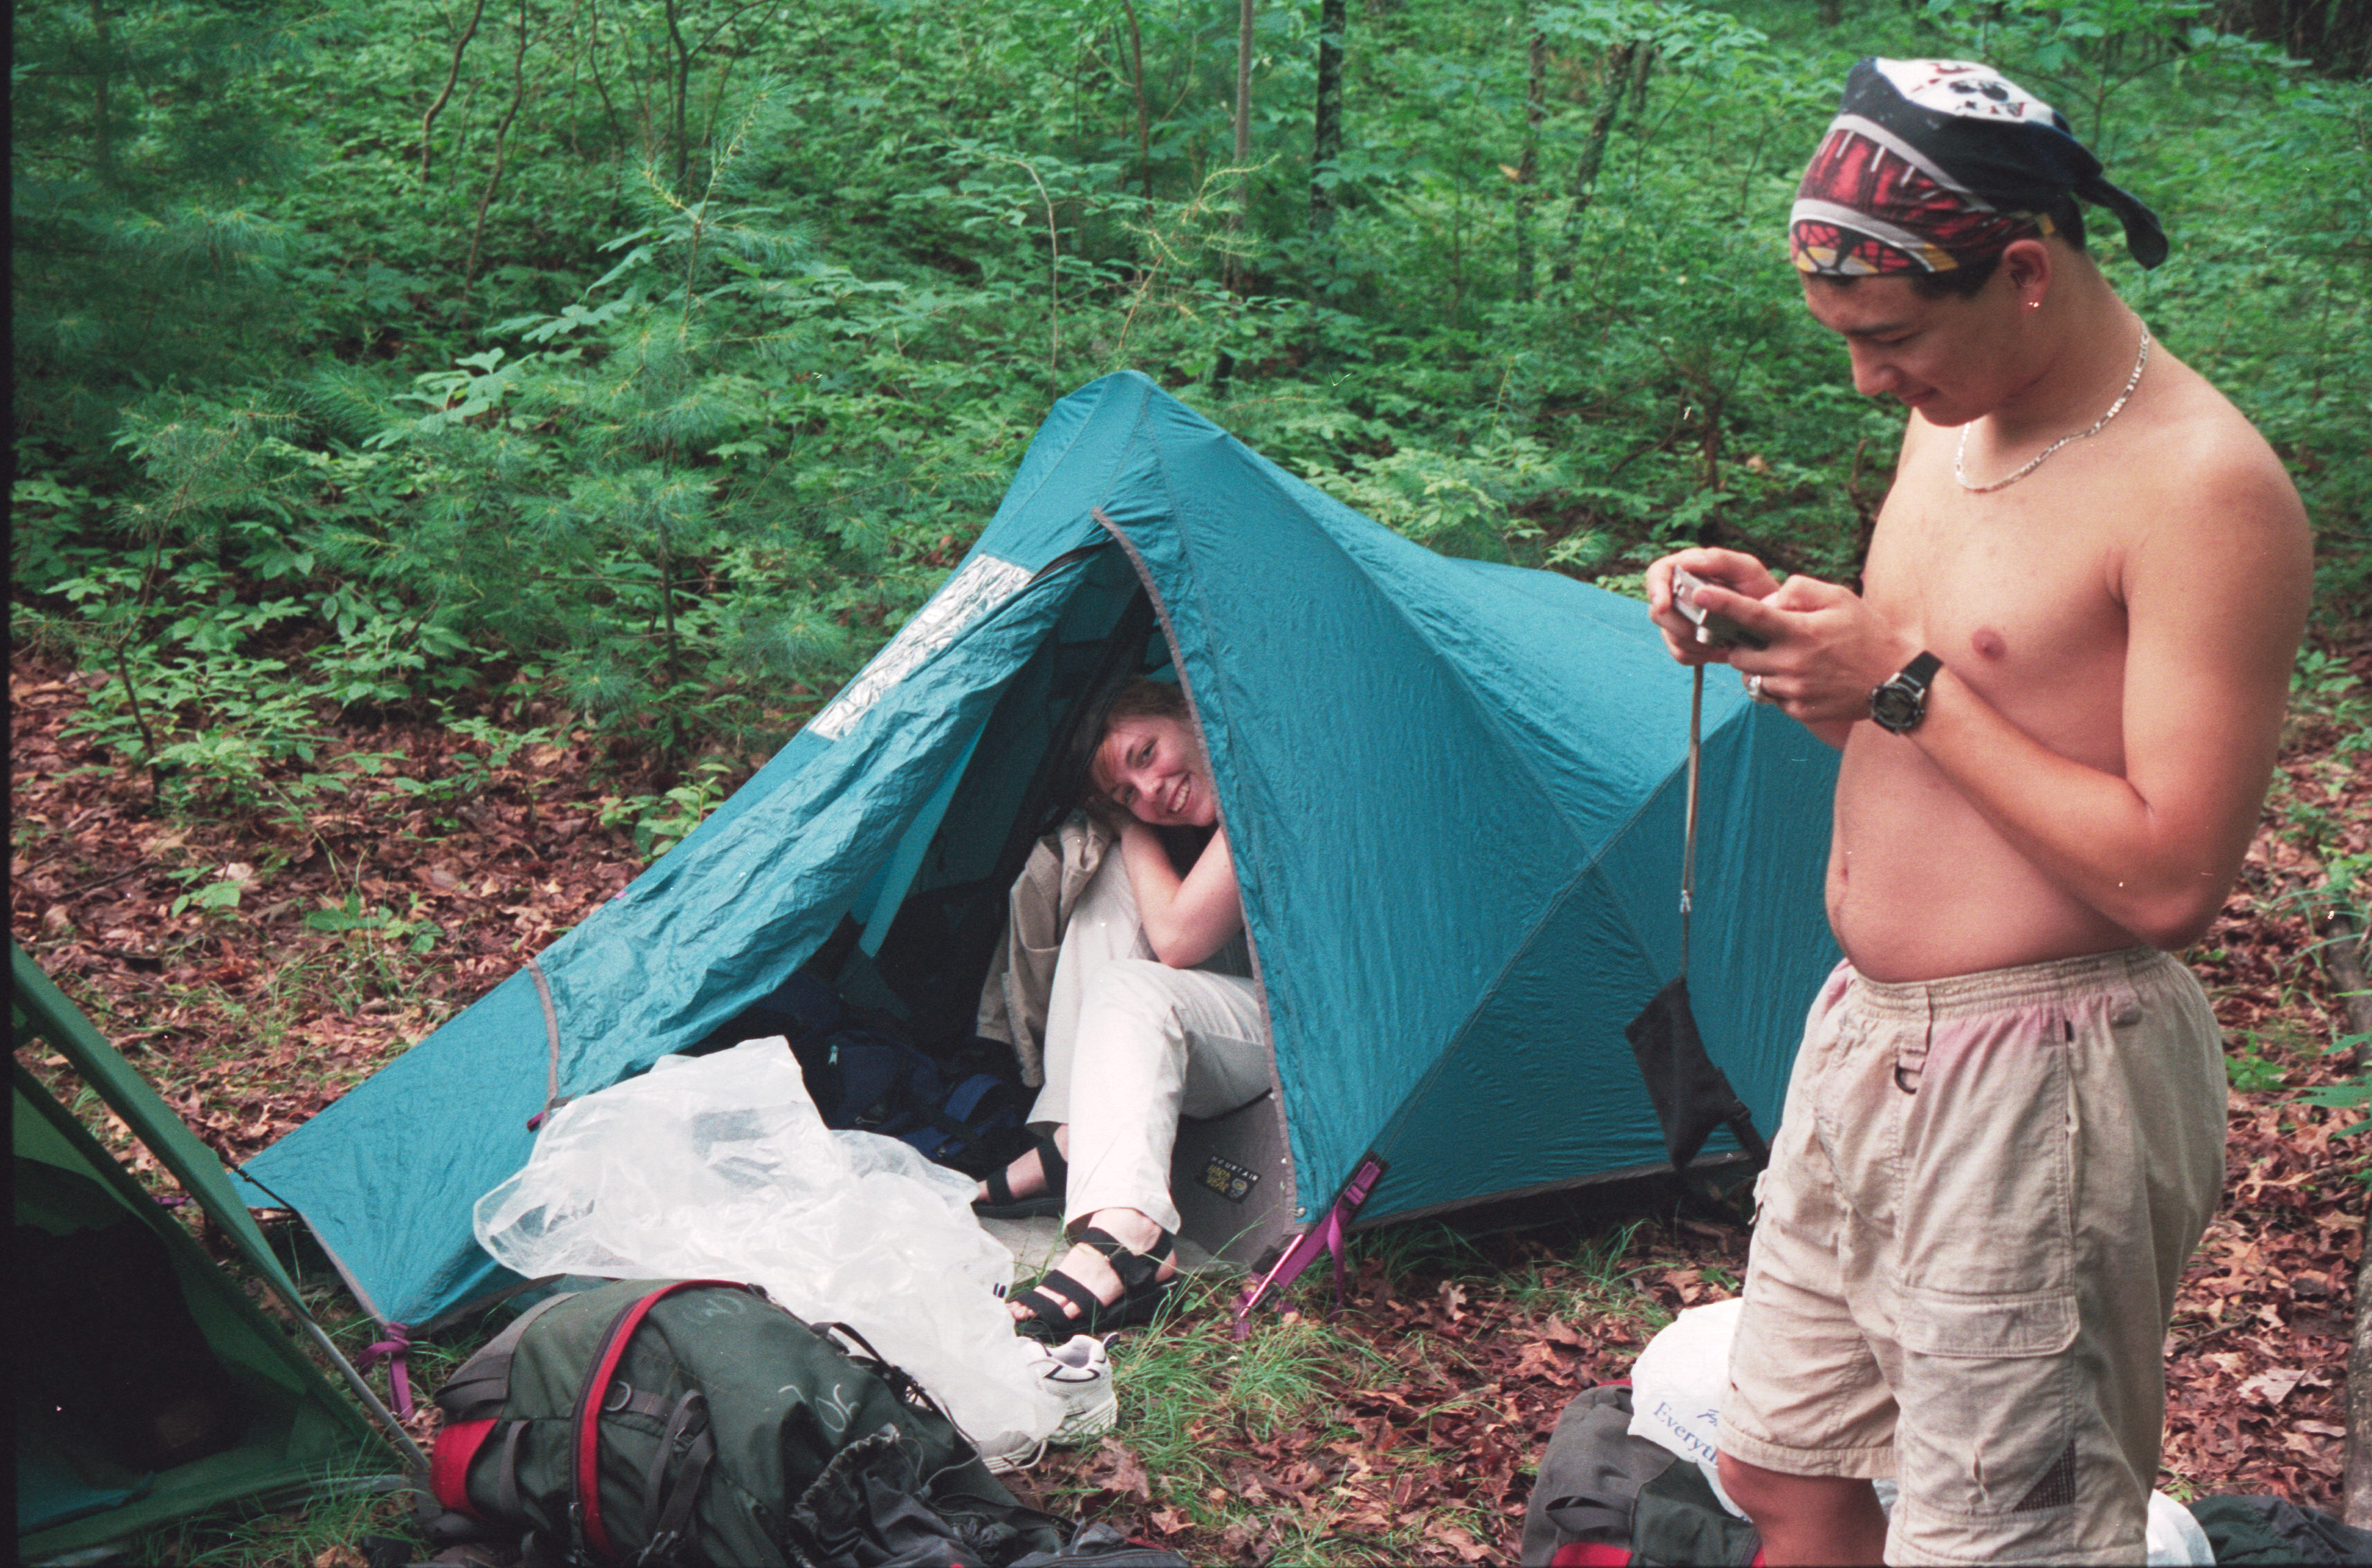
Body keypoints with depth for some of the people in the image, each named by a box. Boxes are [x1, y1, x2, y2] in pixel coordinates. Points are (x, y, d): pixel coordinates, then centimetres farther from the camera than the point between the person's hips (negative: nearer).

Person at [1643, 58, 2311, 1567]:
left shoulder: (2203, 488, -20)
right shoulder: (1958, 418, 8)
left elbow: (2169, 876, -23)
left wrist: (1907, 683, -19)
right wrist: (1778, 619, 1)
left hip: (2037, 1089, -9)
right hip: (1863, 1037, 9)